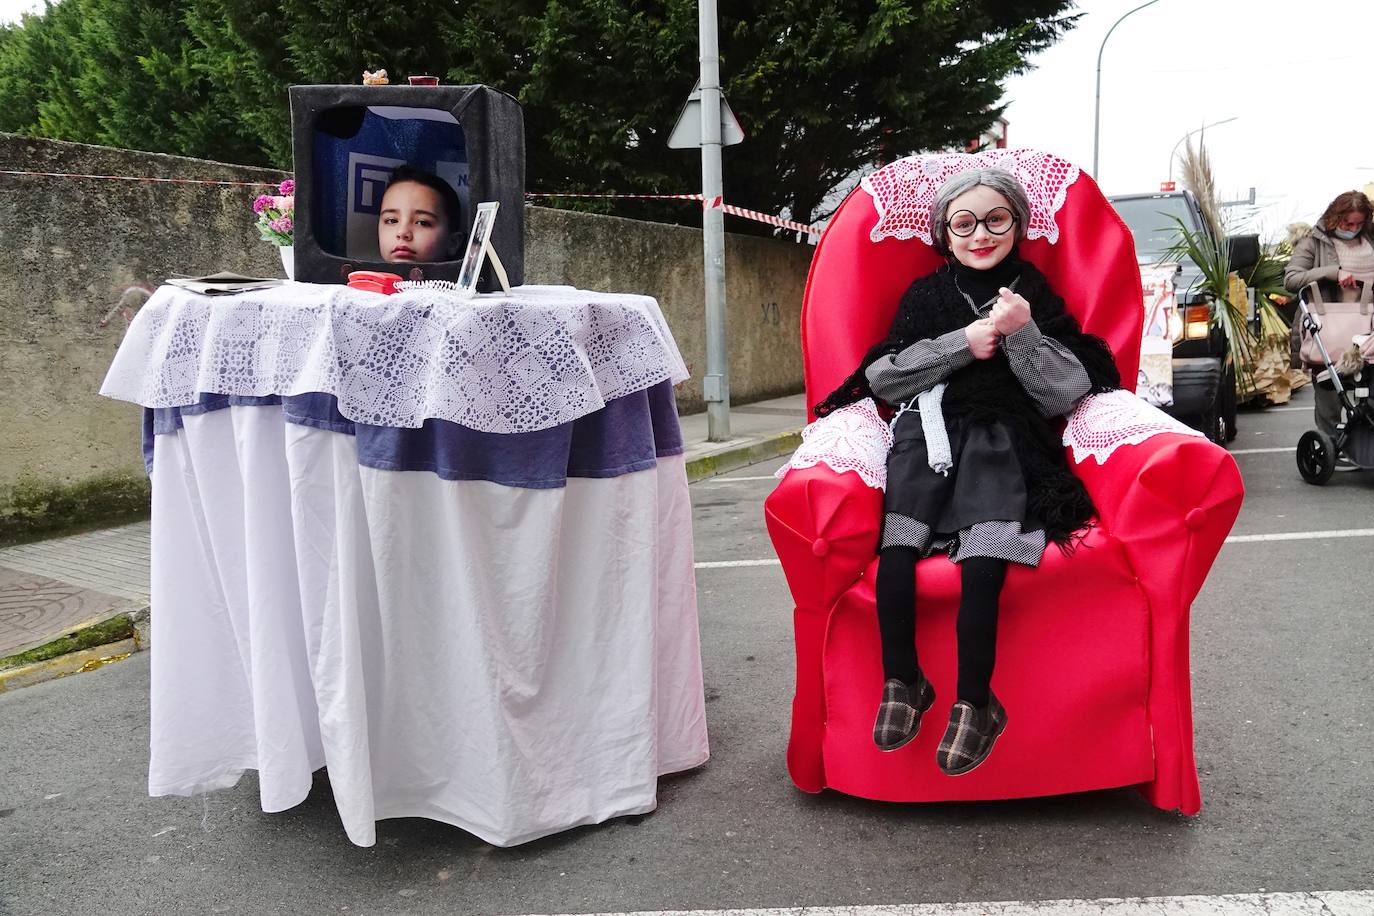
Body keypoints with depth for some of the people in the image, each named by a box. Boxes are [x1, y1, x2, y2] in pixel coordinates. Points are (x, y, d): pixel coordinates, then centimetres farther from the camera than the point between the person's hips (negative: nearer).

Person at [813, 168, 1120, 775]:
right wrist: (962, 344, -3)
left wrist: (1023, 334, -8)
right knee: (898, 545, -27)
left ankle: (975, 703, -21)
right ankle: (901, 683, -17)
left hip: (1004, 441, -1)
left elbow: (1067, 395, 7)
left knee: (983, 558, -28)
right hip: (926, 430, 1)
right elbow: (883, 379, 6)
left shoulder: (1036, 294, 15)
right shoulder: (925, 294, 17)